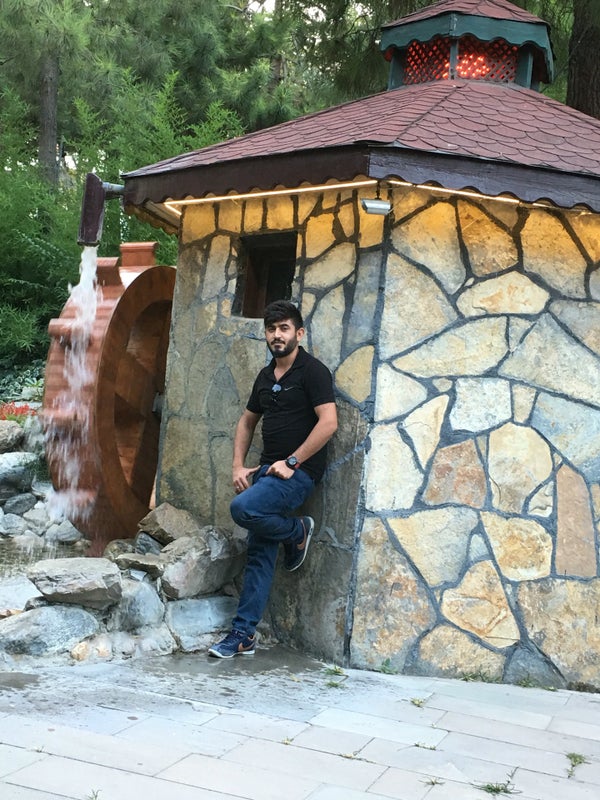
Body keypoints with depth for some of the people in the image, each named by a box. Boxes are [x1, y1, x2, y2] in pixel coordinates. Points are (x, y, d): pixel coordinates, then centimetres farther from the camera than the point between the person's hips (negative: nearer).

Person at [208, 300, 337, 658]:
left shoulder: (312, 371, -8)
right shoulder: (265, 377, 15)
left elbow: (329, 422, -18)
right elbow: (248, 421, 24)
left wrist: (291, 462, -17)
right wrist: (238, 465, 11)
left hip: (297, 471, -7)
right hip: (267, 470, 7)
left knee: (244, 508, -29)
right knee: (260, 554, 5)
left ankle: (298, 532, -1)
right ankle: (244, 635, 8)